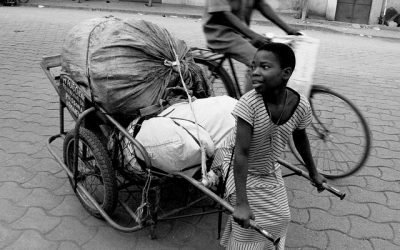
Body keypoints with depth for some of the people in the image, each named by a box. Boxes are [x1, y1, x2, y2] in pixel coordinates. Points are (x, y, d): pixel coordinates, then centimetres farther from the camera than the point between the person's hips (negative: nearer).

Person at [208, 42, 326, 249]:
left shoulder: (301, 105, -22)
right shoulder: (249, 103, -35)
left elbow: (300, 139, 0)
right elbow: (241, 153, -32)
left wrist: (313, 173, 14)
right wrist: (241, 203, -33)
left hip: (269, 170, 5)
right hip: (240, 168, -4)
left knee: (279, 218, 16)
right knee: (248, 224, -2)